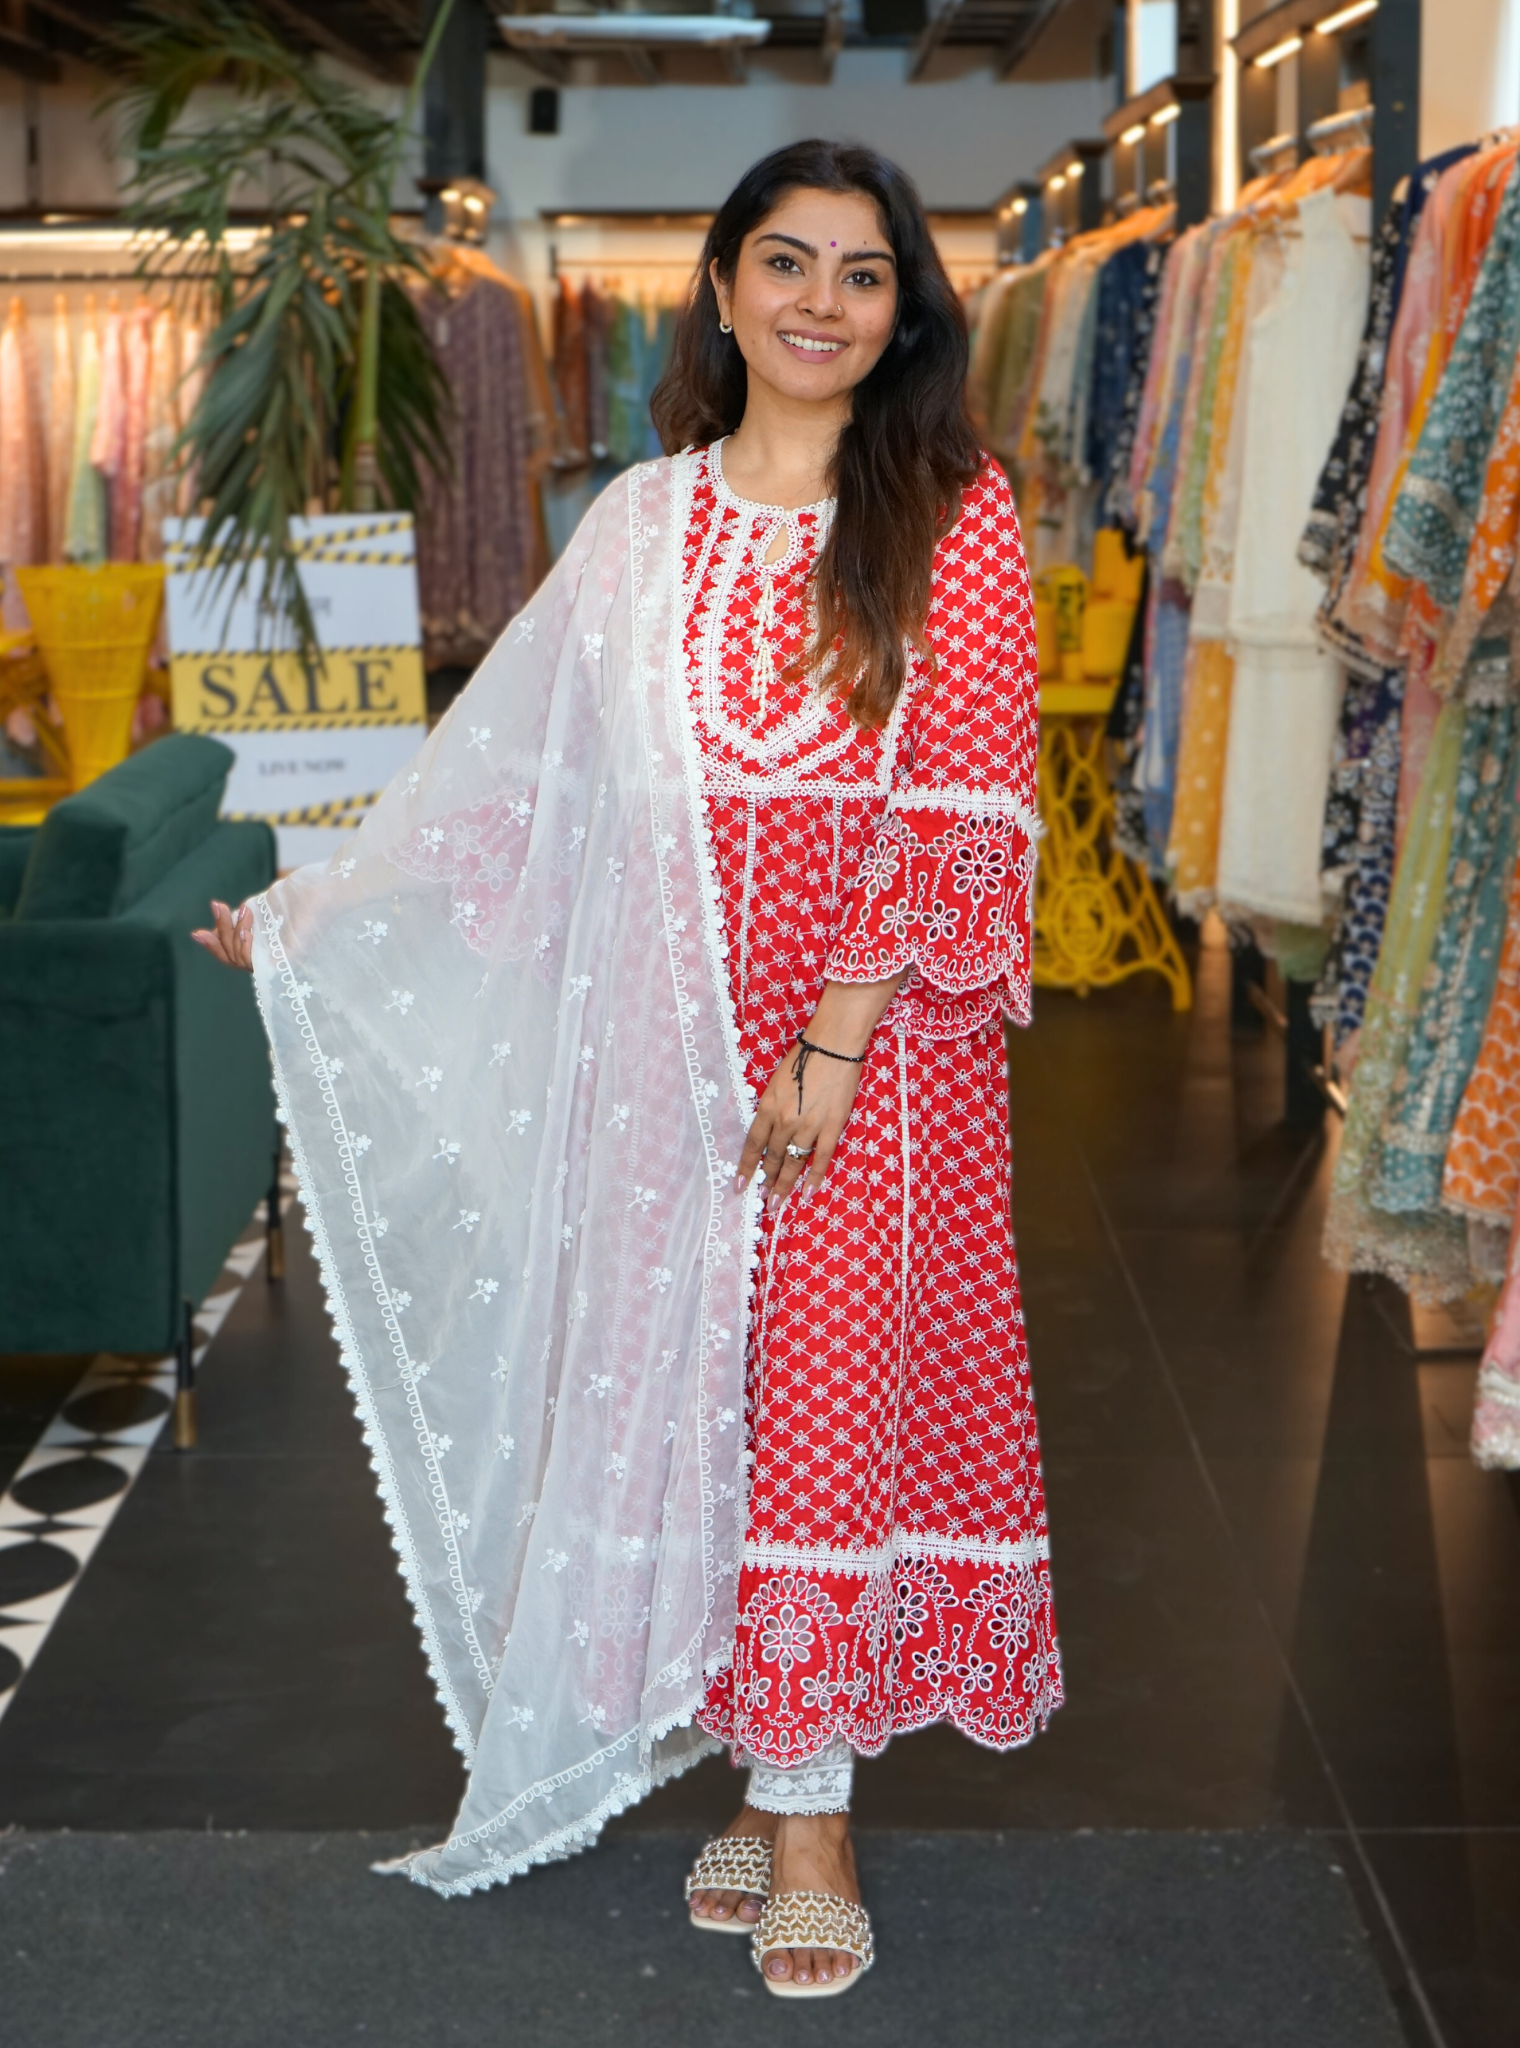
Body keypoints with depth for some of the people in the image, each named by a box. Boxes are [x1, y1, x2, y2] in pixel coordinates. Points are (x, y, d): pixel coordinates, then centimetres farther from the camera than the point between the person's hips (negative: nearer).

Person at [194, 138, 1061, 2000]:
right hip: (683, 1025, 3)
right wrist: (324, 918, 14)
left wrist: (833, 1039, -14)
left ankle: (811, 1803, 10)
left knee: (842, 1381, -1)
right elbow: (528, 774, 14)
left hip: (886, 1024, -3)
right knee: (696, 1374, 5)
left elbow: (961, 806, -8)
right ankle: (771, 1768, 19)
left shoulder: (952, 513, -1)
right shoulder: (646, 522, 9)